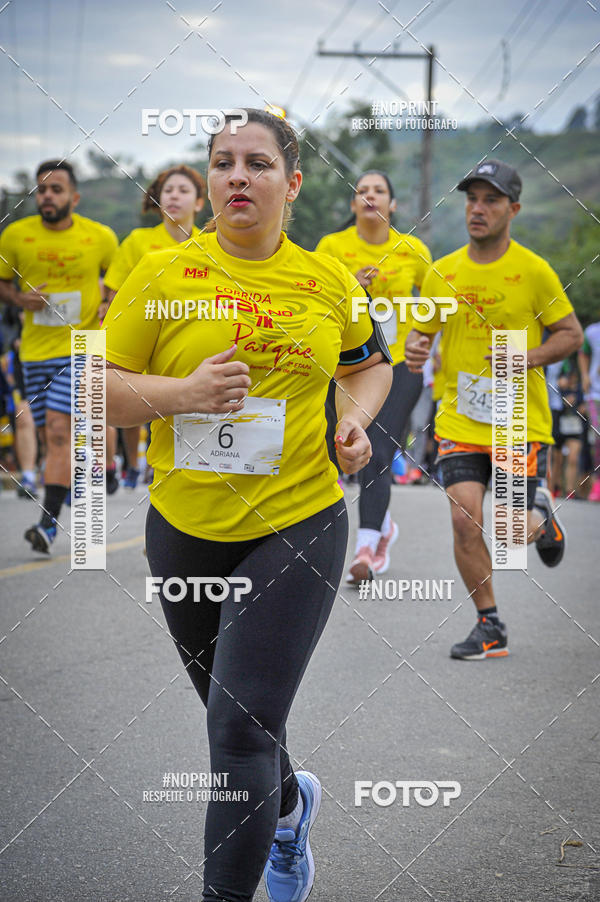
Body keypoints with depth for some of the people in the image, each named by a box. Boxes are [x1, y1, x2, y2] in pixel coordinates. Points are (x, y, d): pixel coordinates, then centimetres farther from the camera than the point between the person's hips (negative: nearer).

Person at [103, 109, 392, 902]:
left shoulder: (329, 281, 2)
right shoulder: (162, 275, -3)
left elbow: (370, 363, 20)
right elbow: (99, 389, -3)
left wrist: (357, 419, -1)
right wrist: (181, 393, -20)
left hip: (297, 528, -2)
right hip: (185, 529, 2)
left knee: (241, 731, -12)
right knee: (235, 712, 21)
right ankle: (291, 805, 53)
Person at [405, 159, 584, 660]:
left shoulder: (534, 270, -5)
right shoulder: (442, 273, 4)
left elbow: (571, 333, 1)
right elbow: (423, 330, 15)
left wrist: (527, 358, -16)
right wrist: (415, 349, -8)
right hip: (459, 421, 3)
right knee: (465, 519, -10)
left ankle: (541, 511, 33)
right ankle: (490, 627, 7)